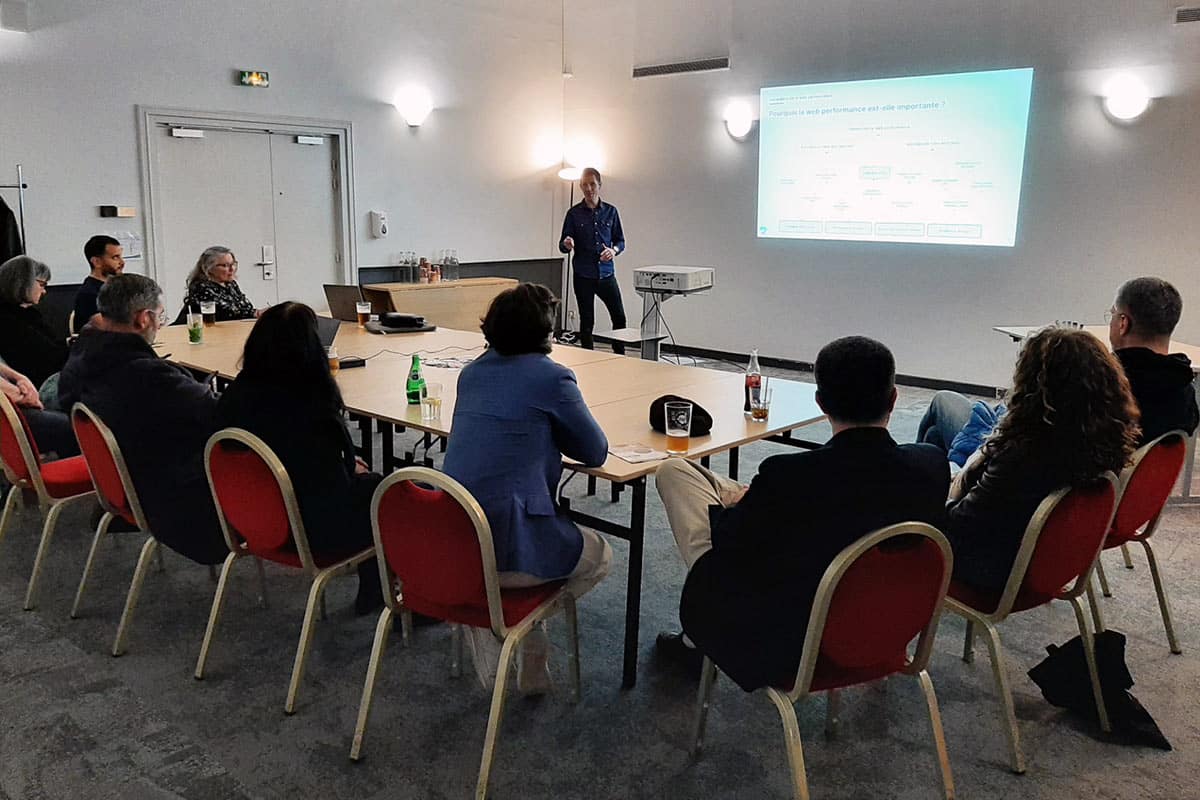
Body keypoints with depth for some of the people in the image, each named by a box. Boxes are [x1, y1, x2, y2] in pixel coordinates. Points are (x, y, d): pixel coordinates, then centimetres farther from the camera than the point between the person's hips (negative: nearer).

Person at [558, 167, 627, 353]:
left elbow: (620, 241, 11)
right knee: (587, 322, 4)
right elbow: (562, 245, 1)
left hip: (606, 273, 2)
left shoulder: (611, 211, 7)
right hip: (583, 275, -2)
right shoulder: (574, 213, 2)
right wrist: (567, 245, -23)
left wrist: (614, 250, -12)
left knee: (619, 317, 1)